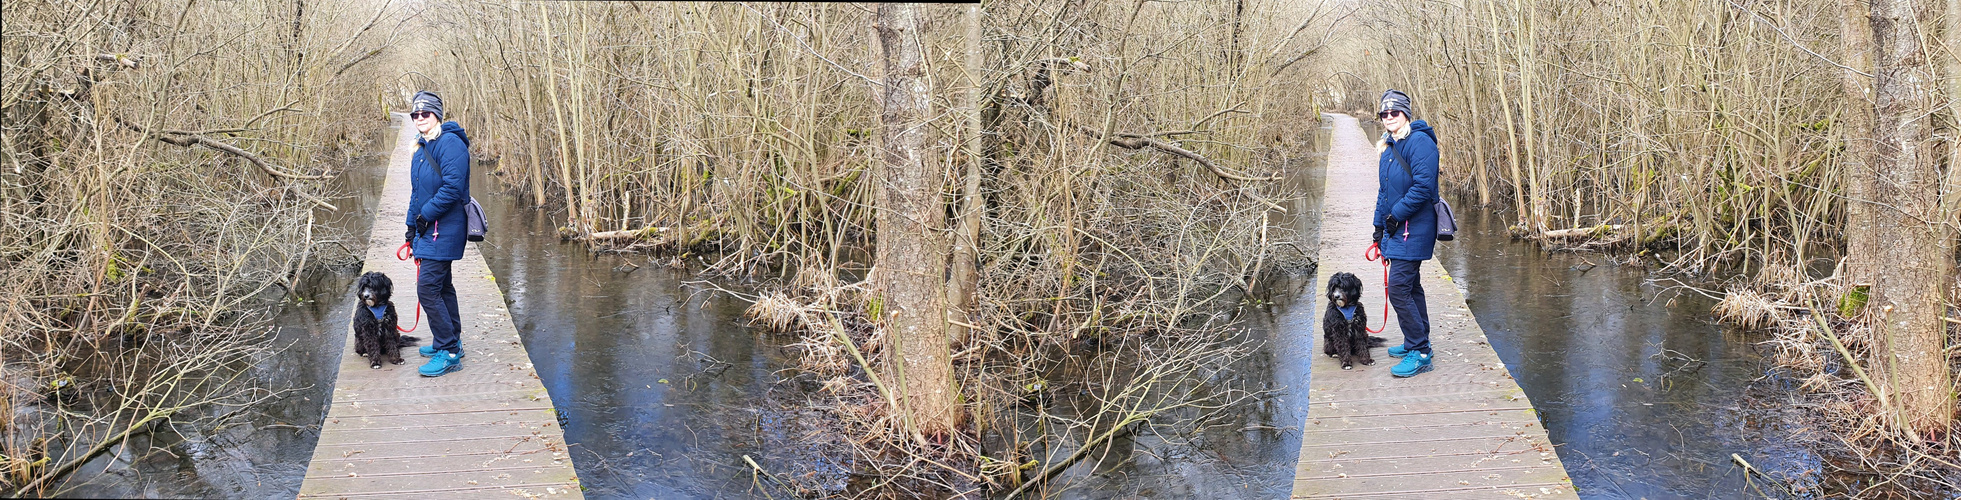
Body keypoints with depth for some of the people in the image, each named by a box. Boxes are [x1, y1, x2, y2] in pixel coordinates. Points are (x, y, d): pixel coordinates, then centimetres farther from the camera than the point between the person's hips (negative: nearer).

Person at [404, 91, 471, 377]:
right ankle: (451, 342, 30)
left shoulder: (450, 144, -16)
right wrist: (412, 225, 17)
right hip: (428, 229, 10)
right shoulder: (422, 148, 15)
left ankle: (449, 353, -8)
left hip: (444, 230, -10)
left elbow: (452, 186, -24)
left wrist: (426, 214, -16)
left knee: (428, 288, -13)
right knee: (441, 285, 18)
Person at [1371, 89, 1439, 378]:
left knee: (1399, 288, -14)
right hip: (1396, 228, 10)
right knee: (1410, 287, 17)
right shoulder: (1389, 148, 15)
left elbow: (1423, 186, -23)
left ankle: (1420, 353, -10)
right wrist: (1379, 224, 18)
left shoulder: (1419, 143, -15)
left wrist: (1396, 215, -17)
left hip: (1413, 229, -10)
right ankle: (1416, 343, 28)